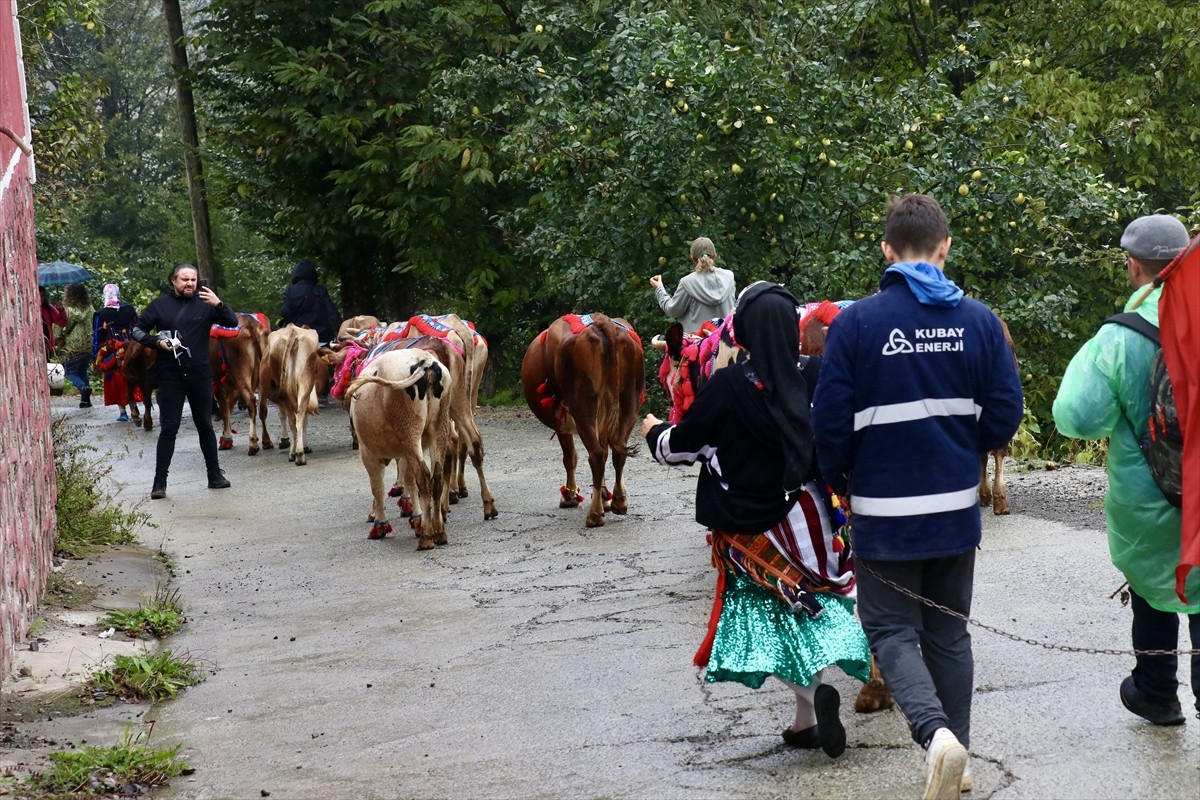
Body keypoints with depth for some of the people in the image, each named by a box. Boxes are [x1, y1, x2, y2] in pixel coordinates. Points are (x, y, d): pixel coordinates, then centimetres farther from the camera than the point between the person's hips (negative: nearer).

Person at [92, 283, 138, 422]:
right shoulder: (129, 309, 0)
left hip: (111, 353, -2)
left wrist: (96, 356, 3)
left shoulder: (100, 315, -7)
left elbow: (96, 337, -3)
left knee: (116, 381, 5)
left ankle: (123, 411, 3)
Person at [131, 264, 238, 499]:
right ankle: (159, 482, 2)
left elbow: (232, 323, -4)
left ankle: (215, 475, 22)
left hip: (200, 374, 1)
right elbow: (137, 330, 8)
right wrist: (157, 342, -10)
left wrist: (218, 305, -22)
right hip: (170, 376, -1)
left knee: (205, 425, 12)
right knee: (168, 428, -1)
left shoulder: (204, 303, 3)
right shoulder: (160, 304, 3)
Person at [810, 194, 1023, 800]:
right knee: (948, 632, 17)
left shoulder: (855, 323, -12)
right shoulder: (979, 320, -4)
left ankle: (935, 732, -17)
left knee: (891, 629, 6)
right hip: (957, 508, 3)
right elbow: (1005, 415, -2)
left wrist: (840, 482, 9)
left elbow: (831, 423, -10)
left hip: (885, 511, -3)